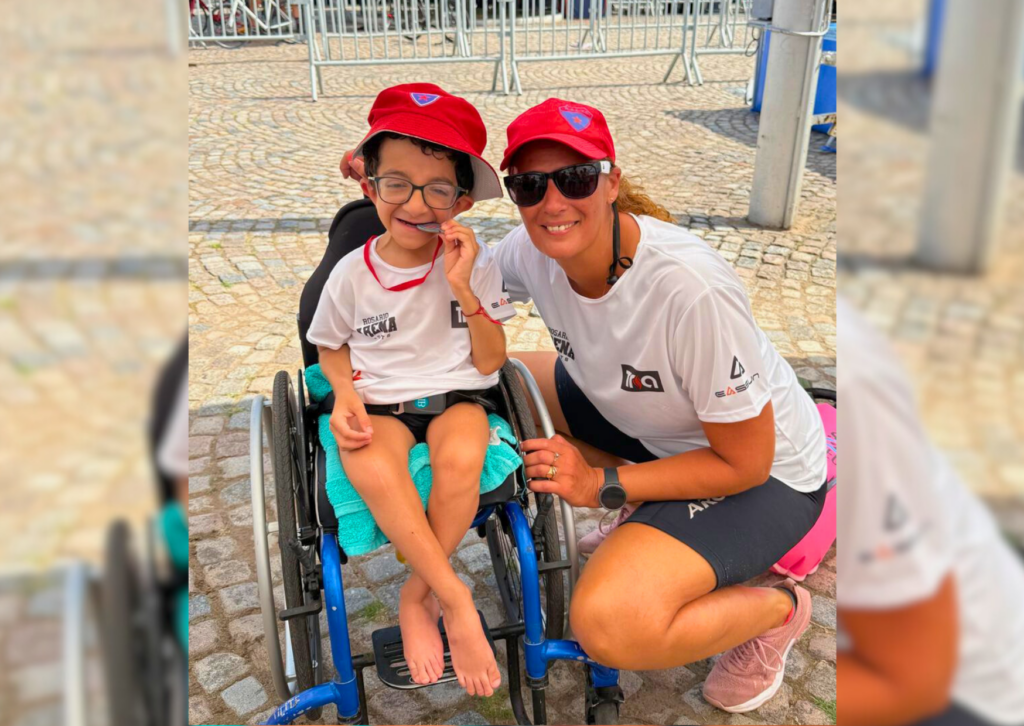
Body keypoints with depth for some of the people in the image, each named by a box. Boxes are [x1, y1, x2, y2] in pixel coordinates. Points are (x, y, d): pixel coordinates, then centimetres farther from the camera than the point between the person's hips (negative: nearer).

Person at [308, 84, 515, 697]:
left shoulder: (477, 262, -4)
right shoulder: (352, 272, -3)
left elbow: (490, 361, -5)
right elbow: (332, 346, 12)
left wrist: (464, 290, -18)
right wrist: (344, 391, -9)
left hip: (455, 395, 0)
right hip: (378, 402, 1)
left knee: (461, 460, -34)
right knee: (369, 468, -34)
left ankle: (417, 598, -9)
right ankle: (455, 597, -19)